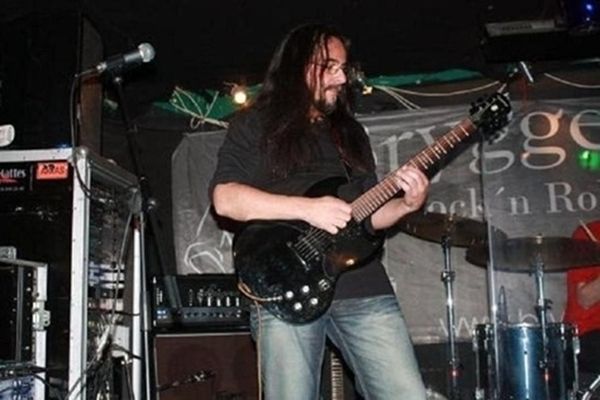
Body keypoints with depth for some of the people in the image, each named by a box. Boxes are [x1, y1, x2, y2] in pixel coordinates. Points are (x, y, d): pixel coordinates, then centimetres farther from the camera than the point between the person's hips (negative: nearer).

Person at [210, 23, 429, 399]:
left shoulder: (351, 132, 22)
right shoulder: (254, 124, 7)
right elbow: (225, 198, -7)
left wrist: (407, 204, 1)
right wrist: (307, 207, -15)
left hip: (364, 287, 4)